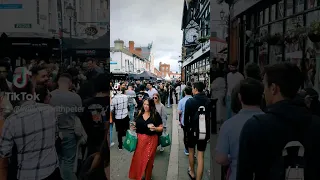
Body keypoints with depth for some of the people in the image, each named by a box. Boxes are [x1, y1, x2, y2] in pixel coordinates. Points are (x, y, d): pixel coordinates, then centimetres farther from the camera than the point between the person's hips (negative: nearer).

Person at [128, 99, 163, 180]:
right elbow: (136, 125, 16)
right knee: (138, 158, 8)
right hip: (140, 139, 3)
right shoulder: (140, 114, 3)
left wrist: (155, 128, -23)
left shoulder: (156, 115, -7)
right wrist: (133, 127, -6)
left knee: (148, 159, 10)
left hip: (151, 140, -3)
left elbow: (161, 128, -4)